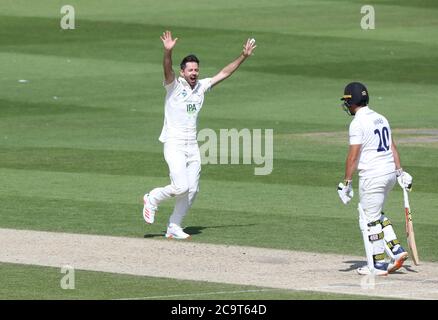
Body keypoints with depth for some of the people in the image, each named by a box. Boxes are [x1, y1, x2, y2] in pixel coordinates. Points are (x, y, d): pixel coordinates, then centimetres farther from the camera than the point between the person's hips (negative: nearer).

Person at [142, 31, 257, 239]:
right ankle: (153, 199, 10)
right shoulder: (174, 86, -7)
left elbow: (224, 73, 15)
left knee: (192, 191, 3)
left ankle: (174, 227, 14)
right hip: (174, 144, -6)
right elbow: (167, 70, -27)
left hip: (192, 146, 6)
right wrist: (168, 52, -46)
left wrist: (244, 56, 9)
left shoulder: (201, 87, 10)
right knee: (181, 187, -17)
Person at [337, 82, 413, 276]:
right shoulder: (381, 119, 13)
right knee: (375, 214, 22)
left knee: (369, 219, 1)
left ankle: (377, 265, 4)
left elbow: (353, 156, -17)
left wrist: (347, 183, -14)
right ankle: (396, 250, 12)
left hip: (372, 176, -9)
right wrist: (400, 172, 16)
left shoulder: (358, 123, -13)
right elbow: (392, 147, 14)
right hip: (390, 172, 9)